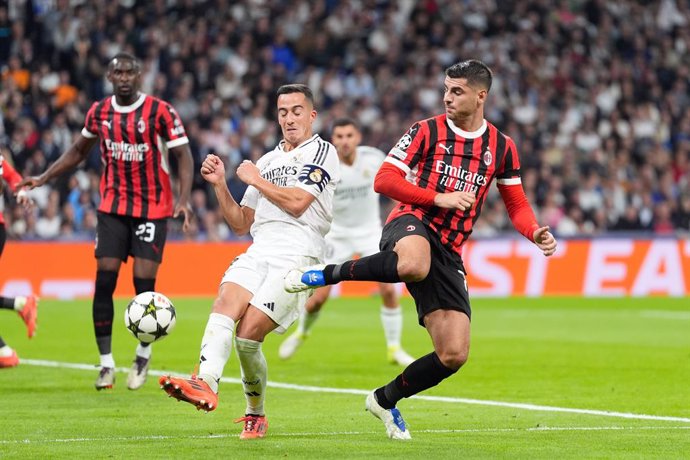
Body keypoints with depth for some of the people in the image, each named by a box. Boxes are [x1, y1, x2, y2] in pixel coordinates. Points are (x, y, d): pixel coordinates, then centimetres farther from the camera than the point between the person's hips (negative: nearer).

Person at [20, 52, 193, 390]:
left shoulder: (160, 112, -9)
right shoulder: (99, 112, 4)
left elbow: (183, 156, -8)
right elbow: (78, 151, 20)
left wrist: (184, 199, -22)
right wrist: (43, 179, 12)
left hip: (153, 209, -3)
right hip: (112, 207, 3)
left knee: (144, 284, -8)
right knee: (104, 281, -6)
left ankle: (143, 355, 16)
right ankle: (106, 364, 2)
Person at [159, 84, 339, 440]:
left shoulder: (322, 151, 6)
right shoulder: (267, 161, 27)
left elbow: (297, 203, -9)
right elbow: (241, 224, 26)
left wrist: (255, 180, 3)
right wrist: (220, 185, 12)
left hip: (297, 256, -5)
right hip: (258, 251, 5)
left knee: (248, 334, -19)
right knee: (224, 304, -26)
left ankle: (256, 414, -1)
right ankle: (205, 384, -44)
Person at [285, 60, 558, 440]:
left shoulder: (502, 148, 10)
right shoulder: (427, 131, 1)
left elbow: (517, 205, 18)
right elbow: (384, 180, -3)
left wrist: (536, 233, -3)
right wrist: (438, 198, -13)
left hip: (448, 252, 4)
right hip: (411, 223, -4)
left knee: (454, 355, -6)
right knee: (415, 264, -45)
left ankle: (386, 399, 19)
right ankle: (326, 274, -25)